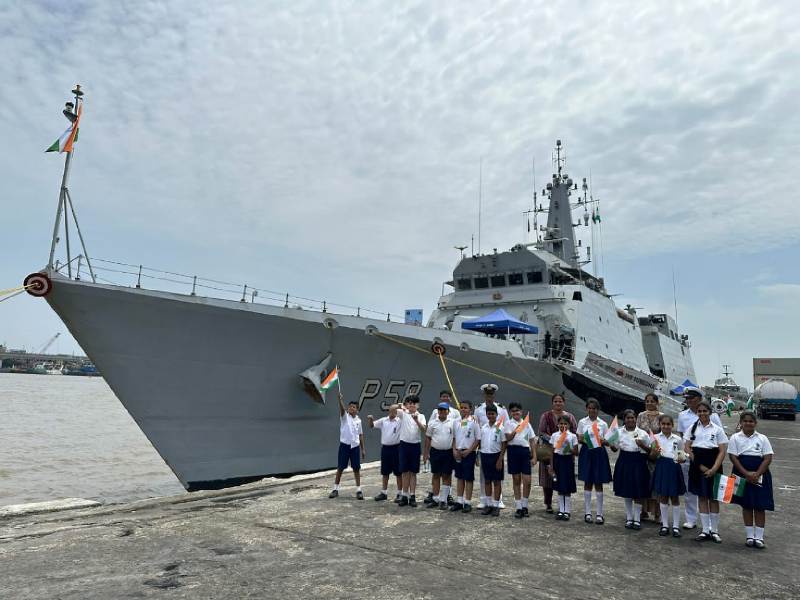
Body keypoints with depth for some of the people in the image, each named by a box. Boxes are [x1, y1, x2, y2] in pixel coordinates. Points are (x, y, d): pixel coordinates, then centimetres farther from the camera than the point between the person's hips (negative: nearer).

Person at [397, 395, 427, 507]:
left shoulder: (421, 416, 3)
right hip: (404, 444, 0)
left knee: (413, 472, 5)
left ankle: (412, 496, 10)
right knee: (405, 472, 5)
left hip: (415, 445, 0)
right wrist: (401, 406, -34)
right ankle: (404, 496, 13)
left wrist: (417, 420, -29)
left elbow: (423, 430, -12)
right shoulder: (403, 414, 3)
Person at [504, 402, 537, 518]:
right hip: (513, 450, -1)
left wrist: (534, 457, 4)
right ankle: (518, 507, 15)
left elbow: (532, 441, 11)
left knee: (527, 481, -3)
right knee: (516, 480, 7)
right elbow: (508, 438, -9)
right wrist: (516, 430, -26)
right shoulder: (508, 423, 5)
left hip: (525, 450, 1)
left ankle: (524, 506, 13)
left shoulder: (526, 424, 11)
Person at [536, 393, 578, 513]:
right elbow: (541, 432, -2)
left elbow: (575, 433, 5)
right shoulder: (546, 415, 2)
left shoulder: (569, 417, 7)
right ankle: (548, 504, 15)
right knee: (548, 477, 1)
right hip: (549, 450, -1)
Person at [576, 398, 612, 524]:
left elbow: (608, 442, 4)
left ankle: (600, 513, 9)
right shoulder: (582, 422, 4)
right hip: (586, 452, 0)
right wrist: (582, 440, -17)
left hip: (599, 453, 0)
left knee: (598, 483, 2)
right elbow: (579, 439, 5)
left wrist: (603, 441, -17)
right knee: (587, 483, 5)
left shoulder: (603, 424, 4)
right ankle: (587, 512, 14)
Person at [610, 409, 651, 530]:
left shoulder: (642, 433, -2)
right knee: (627, 493, 10)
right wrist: (610, 444, -15)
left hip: (638, 462, -2)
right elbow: (615, 448, 6)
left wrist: (642, 445, -18)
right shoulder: (619, 432, 3)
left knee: (638, 493, 3)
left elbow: (649, 450, 1)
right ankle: (629, 518, 22)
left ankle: (637, 519, 15)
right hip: (624, 462, 2)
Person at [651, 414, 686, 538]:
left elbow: (682, 455, 9)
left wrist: (682, 459, -13)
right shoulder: (656, 438, 0)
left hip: (674, 468, 0)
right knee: (663, 497, 9)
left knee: (675, 497, 8)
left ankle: (676, 526, 18)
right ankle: (665, 525, 20)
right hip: (661, 467, 0)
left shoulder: (678, 439, 3)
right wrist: (656, 452, -21)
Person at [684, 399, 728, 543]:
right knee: (701, 497, 8)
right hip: (697, 466, 2)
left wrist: (714, 469, -15)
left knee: (713, 498, 5)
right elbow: (687, 448, 1)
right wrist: (700, 465, -9)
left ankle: (714, 531, 17)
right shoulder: (692, 428, 5)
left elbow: (722, 451, -4)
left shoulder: (717, 429, -1)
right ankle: (705, 531, 16)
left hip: (713, 467, -2)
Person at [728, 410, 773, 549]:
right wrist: (746, 474, -14)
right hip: (742, 475, 0)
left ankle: (759, 537, 10)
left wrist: (757, 474, -14)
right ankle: (749, 536, 16)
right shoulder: (735, 437, 1)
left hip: (760, 475, 0)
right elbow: (733, 457, -4)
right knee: (746, 506, 7)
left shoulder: (762, 438, 3)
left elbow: (768, 458, -4)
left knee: (760, 506, 2)